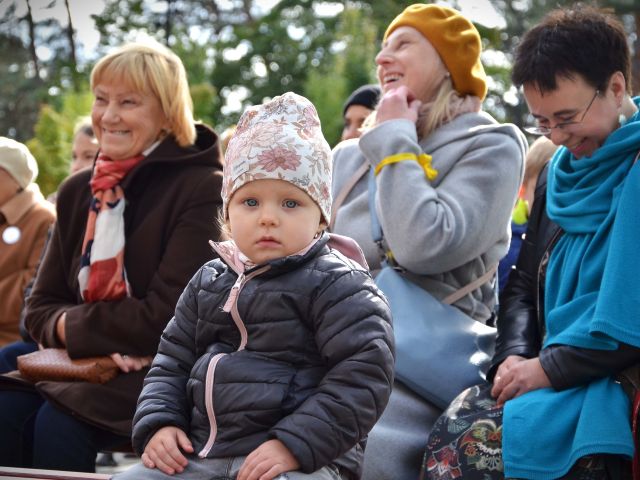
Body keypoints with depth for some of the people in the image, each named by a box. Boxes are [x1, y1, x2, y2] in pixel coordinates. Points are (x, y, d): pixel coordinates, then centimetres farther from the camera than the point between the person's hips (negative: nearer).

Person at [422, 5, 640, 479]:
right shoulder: (561, 171, 16)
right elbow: (525, 280, 18)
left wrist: (547, 368, -14)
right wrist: (515, 354, -1)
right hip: (554, 374, 7)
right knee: (456, 425, -17)